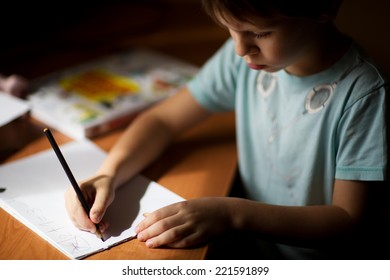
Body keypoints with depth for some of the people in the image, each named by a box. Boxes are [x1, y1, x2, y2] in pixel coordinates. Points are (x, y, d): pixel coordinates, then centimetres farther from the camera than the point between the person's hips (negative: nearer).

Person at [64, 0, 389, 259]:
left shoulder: (362, 95, -21)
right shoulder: (244, 57, -6)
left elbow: (350, 222, -21)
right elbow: (163, 119, 3)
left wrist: (232, 214, -30)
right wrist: (108, 175, -15)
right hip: (247, 250, 5)